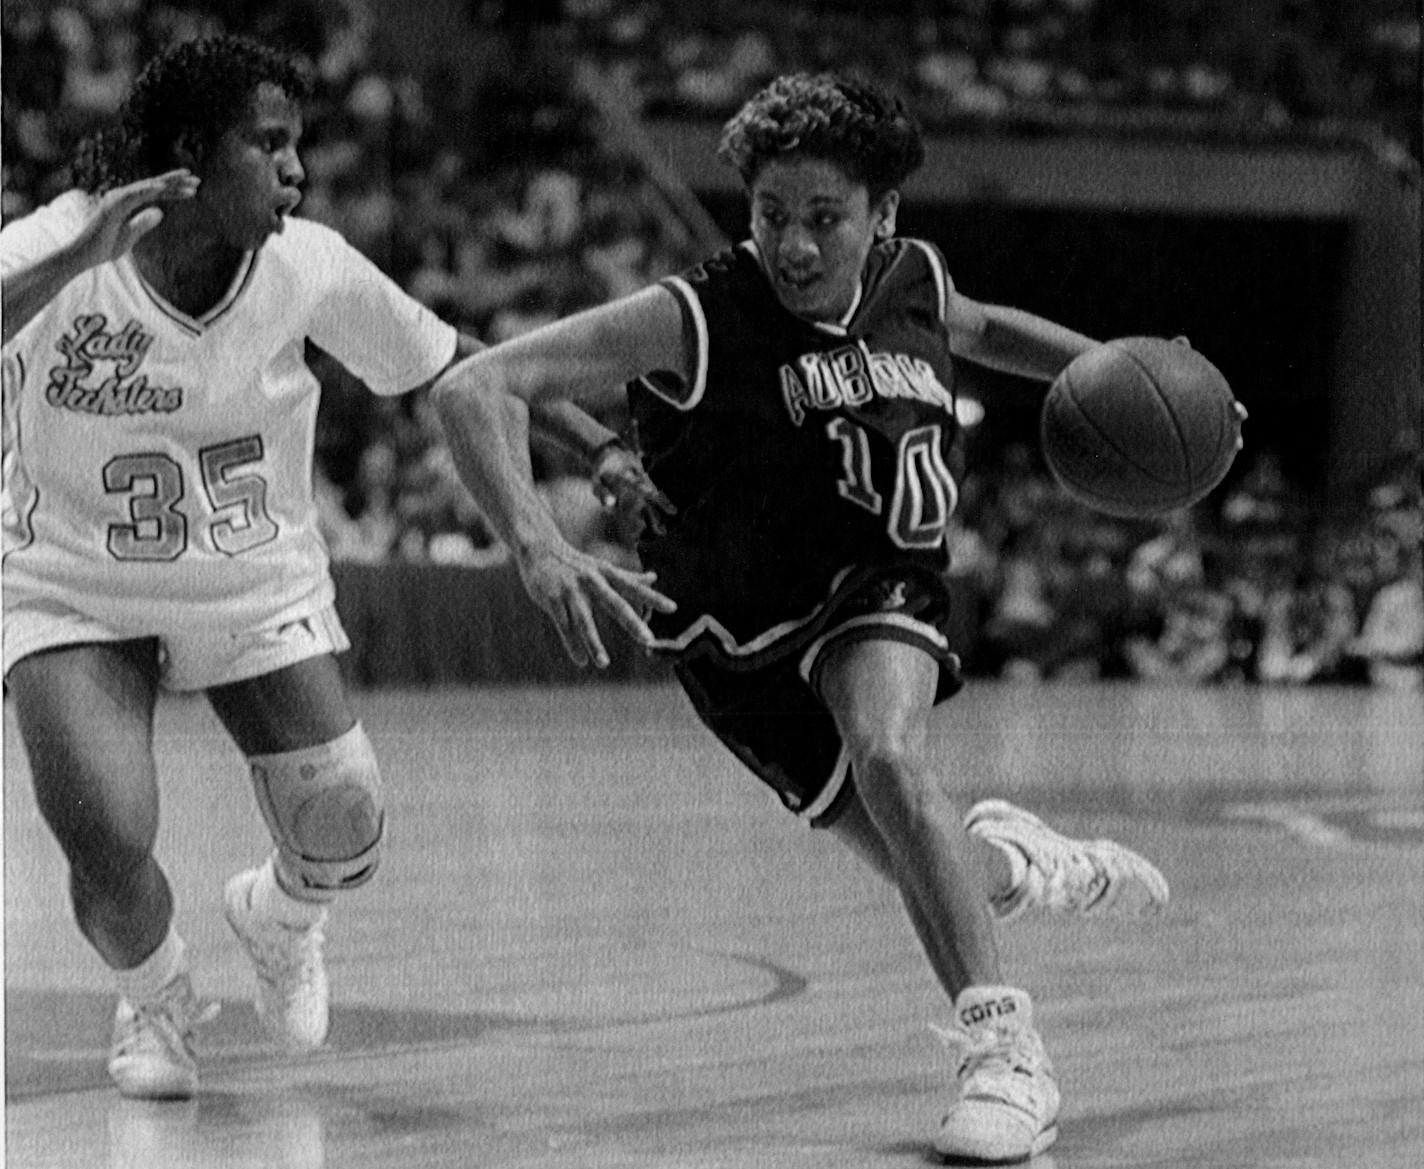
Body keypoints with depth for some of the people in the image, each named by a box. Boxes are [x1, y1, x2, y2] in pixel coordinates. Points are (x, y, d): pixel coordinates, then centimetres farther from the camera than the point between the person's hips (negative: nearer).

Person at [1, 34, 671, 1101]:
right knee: (108, 852, -21)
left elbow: (456, 366, 0)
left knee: (346, 839, -10)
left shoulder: (306, 266, -15)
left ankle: (279, 915, 31)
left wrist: (602, 448, -4)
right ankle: (155, 1002, 17)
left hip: (259, 590, 2)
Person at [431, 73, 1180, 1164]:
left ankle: (1005, 1048, -29)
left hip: (880, 592, 1)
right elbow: (472, 389, -32)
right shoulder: (692, 319, -26)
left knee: (887, 750, -33)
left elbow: (980, 329, 19)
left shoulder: (914, 279, -9)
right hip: (742, 638, -1)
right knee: (945, 881, 4)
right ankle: (1020, 860, 43)